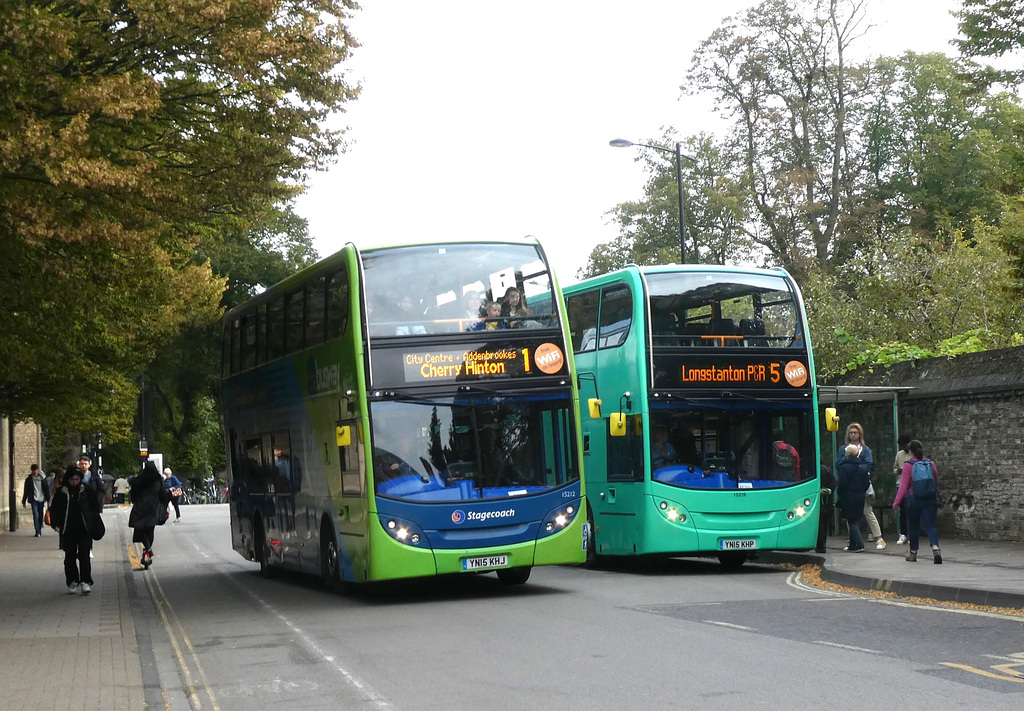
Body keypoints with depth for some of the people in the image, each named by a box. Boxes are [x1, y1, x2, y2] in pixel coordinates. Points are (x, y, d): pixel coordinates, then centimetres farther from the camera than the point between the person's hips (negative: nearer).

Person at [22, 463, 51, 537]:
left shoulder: (43, 479, 2)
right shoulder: (29, 479, 2)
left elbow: (47, 490, 6)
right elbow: (26, 491, 7)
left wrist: (48, 500, 2)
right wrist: (24, 501, 7)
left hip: (41, 499, 1)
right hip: (34, 500, -1)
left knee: (40, 516, 8)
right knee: (35, 515, -12)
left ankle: (39, 530, 23)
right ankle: (37, 531, -16)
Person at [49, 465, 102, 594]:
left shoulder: (88, 490, 0)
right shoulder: (61, 492, 2)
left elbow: (96, 507, 8)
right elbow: (54, 509, 10)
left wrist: (94, 523, 1)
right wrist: (57, 525, 0)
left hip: (85, 530, -2)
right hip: (68, 530, 2)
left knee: (84, 555, -7)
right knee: (70, 557, 6)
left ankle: (85, 582, -6)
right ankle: (72, 583, 14)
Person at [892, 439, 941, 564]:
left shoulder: (908, 465, -8)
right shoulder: (931, 464, 4)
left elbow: (903, 486, -10)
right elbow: (936, 482, 13)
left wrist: (896, 502, -5)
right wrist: (936, 498, 29)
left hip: (914, 500, -2)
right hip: (930, 500, 2)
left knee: (913, 526, 13)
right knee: (930, 525, -2)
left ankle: (913, 553, 23)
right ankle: (935, 547, -27)